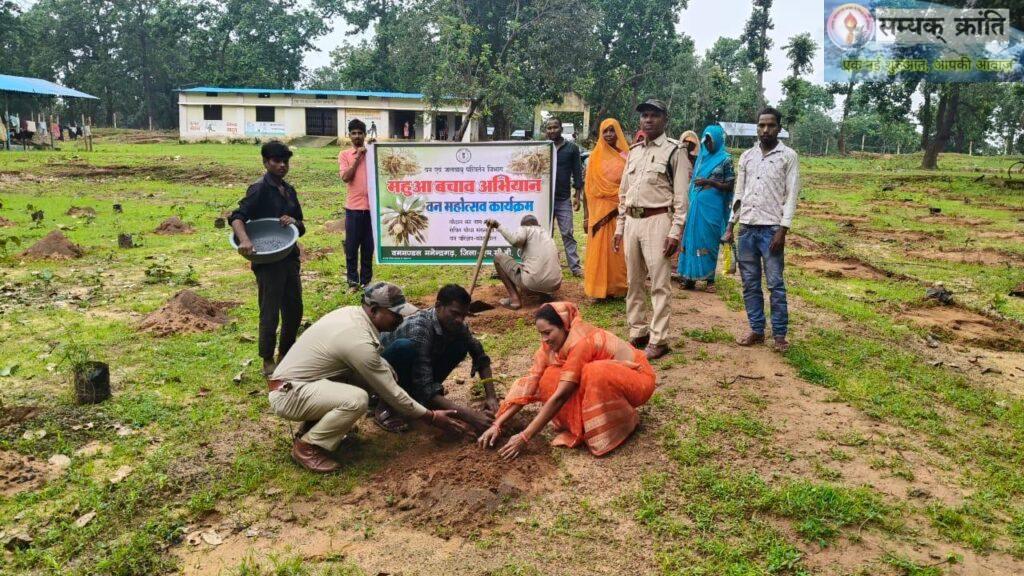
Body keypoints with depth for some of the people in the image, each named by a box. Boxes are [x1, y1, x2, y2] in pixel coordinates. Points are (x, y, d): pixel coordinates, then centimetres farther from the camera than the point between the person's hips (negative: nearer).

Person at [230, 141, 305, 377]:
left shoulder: (289, 190, 11)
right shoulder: (259, 189, -9)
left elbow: (301, 227, 14)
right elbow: (237, 216, -19)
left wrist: (293, 222, -9)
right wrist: (244, 239, -37)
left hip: (290, 257, 7)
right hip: (267, 260, -7)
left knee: (295, 309, 14)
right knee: (270, 313, 1)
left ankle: (285, 354, 32)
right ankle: (268, 361, 16)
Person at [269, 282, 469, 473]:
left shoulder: (352, 312, 0)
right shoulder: (359, 340, -26)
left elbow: (377, 362, 15)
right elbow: (390, 392, -18)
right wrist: (432, 417, -10)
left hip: (296, 380, 9)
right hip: (287, 394, -9)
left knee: (376, 373, 2)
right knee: (357, 399, -31)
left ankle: (313, 426, 12)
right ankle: (307, 446, -7)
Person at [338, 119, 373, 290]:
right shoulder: (344, 155, 4)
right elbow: (345, 177, -10)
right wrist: (358, 157, -11)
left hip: (371, 205, 1)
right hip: (353, 207, -1)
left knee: (368, 247, 9)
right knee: (351, 247, 4)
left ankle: (366, 280, 19)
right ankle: (353, 281, 15)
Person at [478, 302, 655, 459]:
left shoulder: (582, 342, -32)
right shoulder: (551, 345, -9)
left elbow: (560, 397, -34)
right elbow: (529, 384, -12)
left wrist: (525, 437, -33)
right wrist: (497, 425, -20)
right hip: (603, 382, 7)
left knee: (595, 373, -38)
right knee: (550, 379, -15)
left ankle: (620, 422, -12)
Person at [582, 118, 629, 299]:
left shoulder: (625, 156, 4)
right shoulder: (595, 157, 5)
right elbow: (589, 189, 4)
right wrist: (586, 217, 0)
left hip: (620, 211, 0)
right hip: (599, 211, 0)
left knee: (619, 250, 3)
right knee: (599, 250, 0)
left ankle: (619, 287, 13)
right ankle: (599, 288, 7)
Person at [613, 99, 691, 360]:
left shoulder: (674, 151, -2)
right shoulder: (634, 152, 17)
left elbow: (681, 197, -7)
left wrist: (675, 232, -14)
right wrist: (619, 227, 15)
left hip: (657, 221, -6)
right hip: (632, 221, 6)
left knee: (660, 284, -4)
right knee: (634, 282, 12)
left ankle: (658, 340, 3)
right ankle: (637, 333, 23)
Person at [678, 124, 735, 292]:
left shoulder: (725, 159, -3)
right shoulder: (702, 157, 13)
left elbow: (729, 186, -5)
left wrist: (709, 182, -17)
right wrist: (691, 200, 11)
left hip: (712, 207, -5)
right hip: (695, 205, 5)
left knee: (709, 240, -1)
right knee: (692, 238, 4)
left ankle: (710, 279, 8)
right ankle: (691, 277, 9)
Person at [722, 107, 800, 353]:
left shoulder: (788, 156, 0)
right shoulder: (746, 156, 12)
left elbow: (792, 195, -5)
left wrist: (782, 230, -12)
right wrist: (730, 226, 9)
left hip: (771, 229, -4)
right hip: (746, 228, 5)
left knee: (775, 284, -2)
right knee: (750, 284, 7)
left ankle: (780, 334, 6)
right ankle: (757, 330, 17)